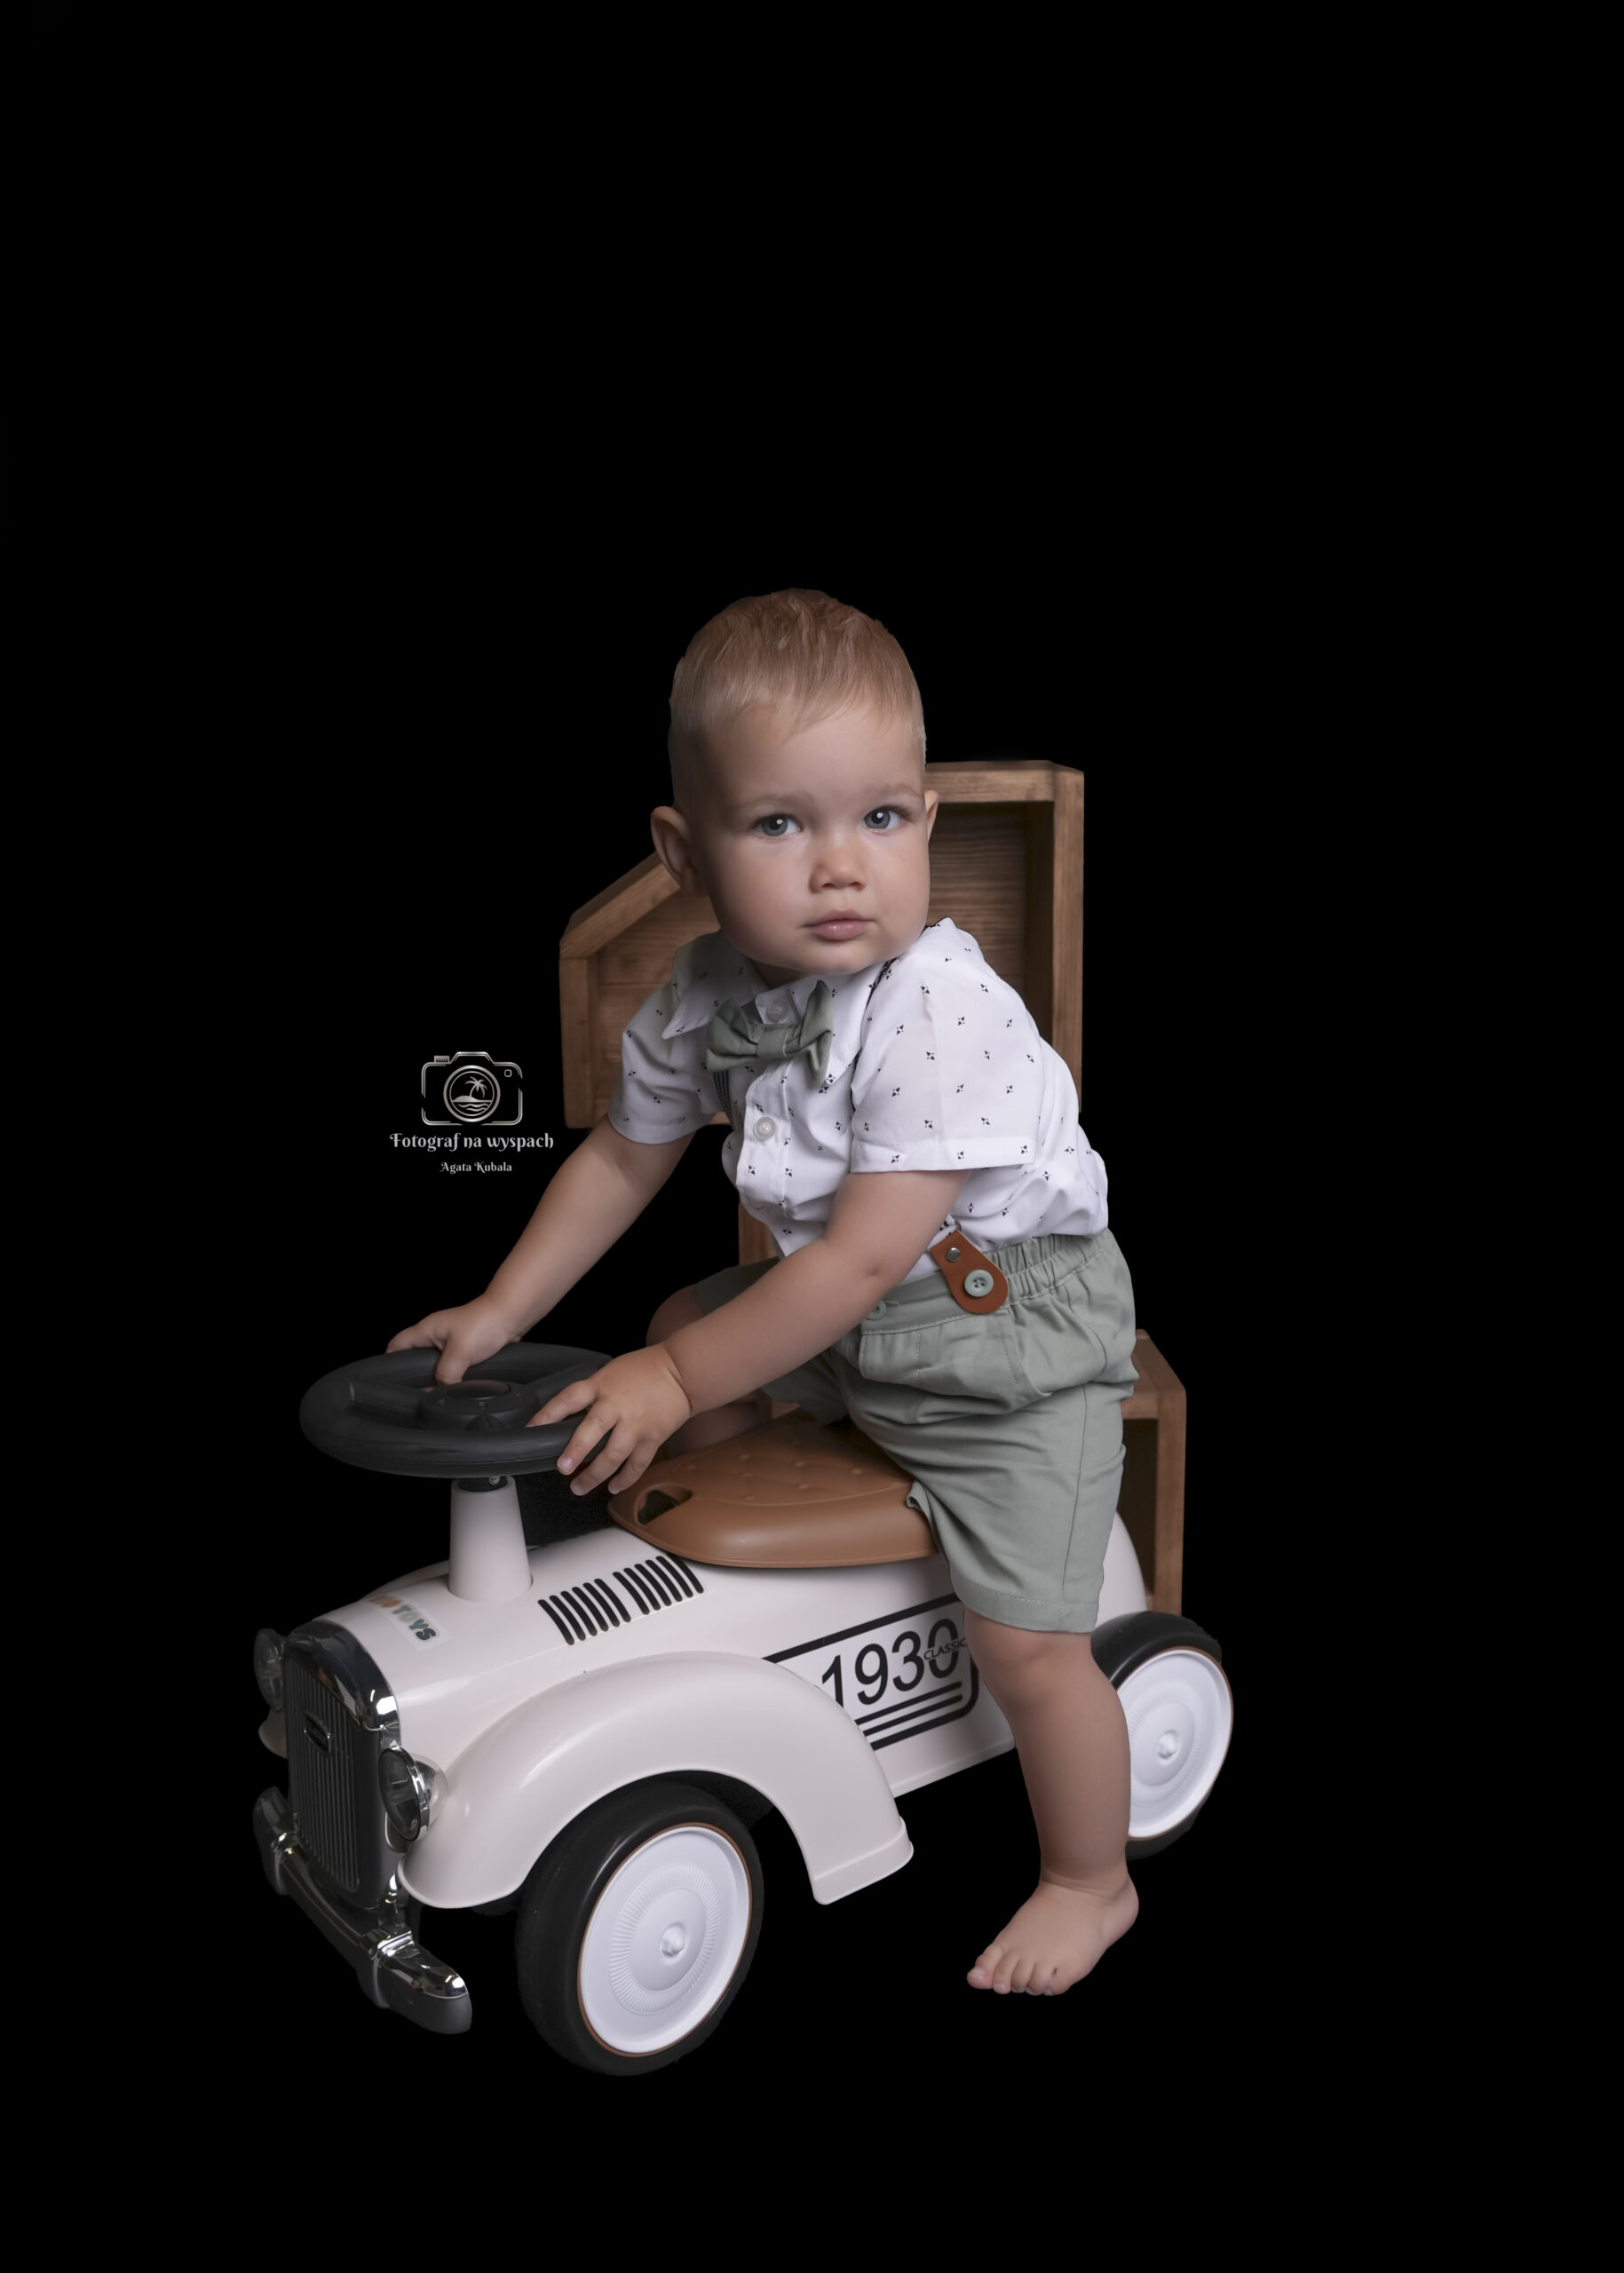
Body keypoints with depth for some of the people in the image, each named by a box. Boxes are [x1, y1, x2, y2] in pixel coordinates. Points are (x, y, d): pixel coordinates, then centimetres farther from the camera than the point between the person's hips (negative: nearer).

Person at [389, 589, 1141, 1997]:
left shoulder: (945, 1018, -31)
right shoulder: (706, 997, -9)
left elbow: (863, 1260, -30)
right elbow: (622, 1158, 8)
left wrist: (683, 1379, -23)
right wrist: (499, 1314, 8)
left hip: (1010, 1325, -7)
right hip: (841, 1314, 7)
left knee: (1026, 1643, -9)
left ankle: (1091, 1881, 17)